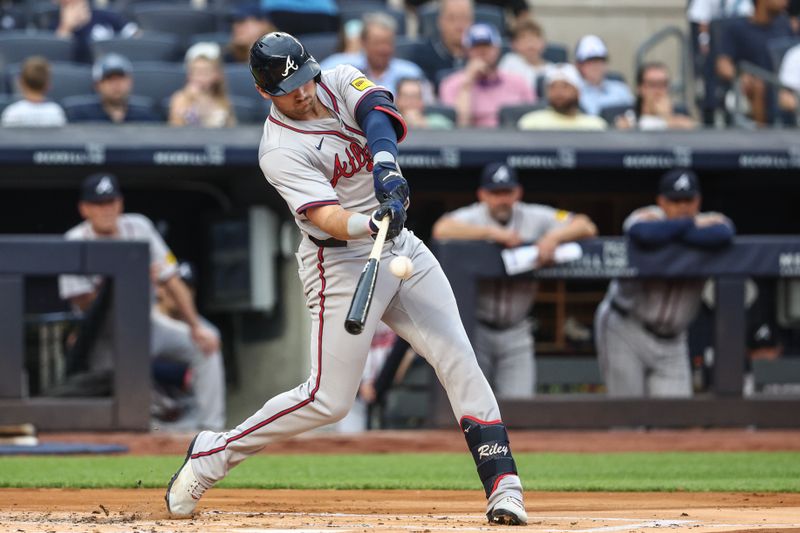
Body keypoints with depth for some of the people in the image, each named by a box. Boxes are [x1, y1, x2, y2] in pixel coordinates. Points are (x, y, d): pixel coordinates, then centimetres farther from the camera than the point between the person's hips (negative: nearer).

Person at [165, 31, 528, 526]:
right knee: (329, 399, -7)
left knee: (459, 360, -5)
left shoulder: (341, 81, 0)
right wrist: (369, 224, -50)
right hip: (343, 265, -6)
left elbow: (378, 111, -21)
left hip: (401, 246, 6)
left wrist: (386, 166, -40)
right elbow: (327, 218, -29)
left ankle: (503, 484, -6)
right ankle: (214, 452, 9)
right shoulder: (280, 151, -17)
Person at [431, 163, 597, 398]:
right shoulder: (471, 218, -7)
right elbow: (441, 230, -29)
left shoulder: (535, 218, 2)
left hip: (516, 333, 2)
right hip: (475, 328, -2)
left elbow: (586, 227, -2)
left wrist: (554, 236, -22)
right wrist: (493, 233, -29)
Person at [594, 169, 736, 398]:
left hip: (672, 342, 3)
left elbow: (723, 235, -31)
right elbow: (642, 233, -38)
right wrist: (691, 225, -23)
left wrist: (669, 232, -24)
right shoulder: (649, 217, -10)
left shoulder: (712, 222, -3)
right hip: (624, 329, -3)